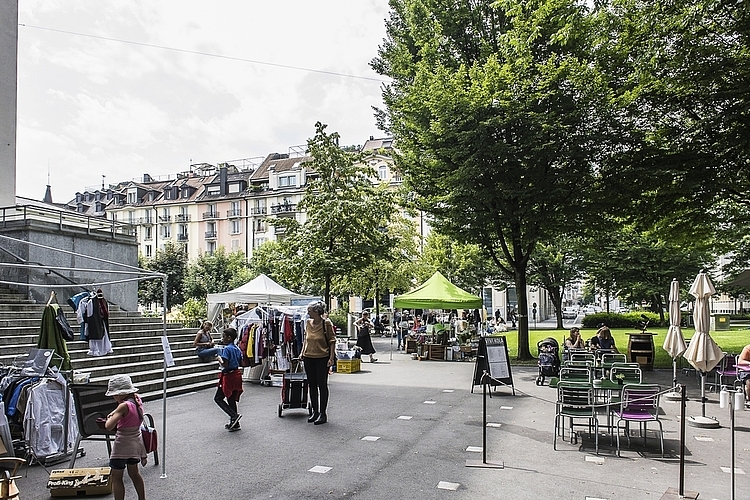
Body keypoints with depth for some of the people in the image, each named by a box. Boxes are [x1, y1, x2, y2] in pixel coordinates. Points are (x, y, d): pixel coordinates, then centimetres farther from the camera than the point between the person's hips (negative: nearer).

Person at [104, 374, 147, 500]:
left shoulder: (124, 406, -22)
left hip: (122, 445, -9)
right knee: (134, 473, 24)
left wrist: (110, 417, -10)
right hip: (136, 442, 9)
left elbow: (109, 426, -27)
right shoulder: (137, 401, 1)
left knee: (116, 478, 4)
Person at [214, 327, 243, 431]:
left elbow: (225, 365, -22)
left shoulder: (226, 349, -16)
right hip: (237, 375, 8)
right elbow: (240, 362, 13)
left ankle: (234, 415, -10)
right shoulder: (237, 348, 9)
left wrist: (219, 359, -7)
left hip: (228, 376, -8)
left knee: (218, 398, 2)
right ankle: (235, 424, 18)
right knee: (232, 399, 14)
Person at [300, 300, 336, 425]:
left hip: (322, 358, -6)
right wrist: (302, 352, 10)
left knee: (322, 385, 2)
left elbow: (332, 341, -8)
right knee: (312, 385, 11)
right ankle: (315, 412, 23)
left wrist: (331, 358, -13)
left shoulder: (326, 323, -11)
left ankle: (323, 414, 11)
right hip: (309, 358, 6)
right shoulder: (308, 323, 5)